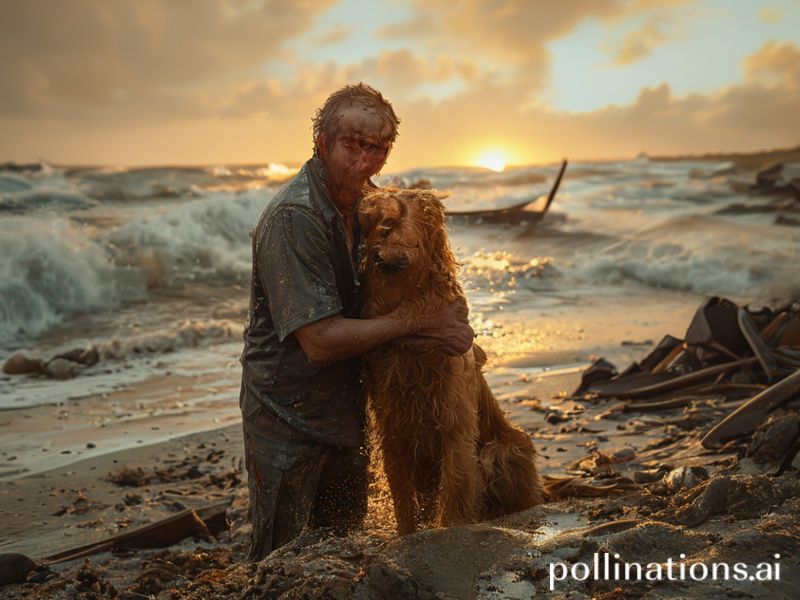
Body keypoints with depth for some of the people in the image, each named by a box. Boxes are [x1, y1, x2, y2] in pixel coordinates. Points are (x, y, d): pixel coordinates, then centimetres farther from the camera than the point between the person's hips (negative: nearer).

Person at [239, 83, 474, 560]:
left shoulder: (368, 201, 1)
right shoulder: (292, 218, -25)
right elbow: (320, 340, -28)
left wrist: (447, 327, -11)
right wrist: (416, 324, -22)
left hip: (346, 409, 8)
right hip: (288, 415, -7)